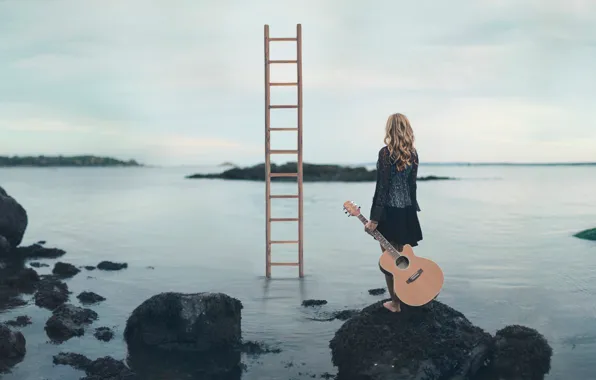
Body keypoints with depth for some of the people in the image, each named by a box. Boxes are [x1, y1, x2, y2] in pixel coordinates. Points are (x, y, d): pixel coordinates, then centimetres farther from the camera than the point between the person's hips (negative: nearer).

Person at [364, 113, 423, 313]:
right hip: (408, 212, 6)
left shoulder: (386, 152, -15)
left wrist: (374, 219, -14)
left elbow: (382, 187, -17)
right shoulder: (413, 154, 3)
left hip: (389, 212, -6)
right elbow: (411, 184, 9)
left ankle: (396, 302, 12)